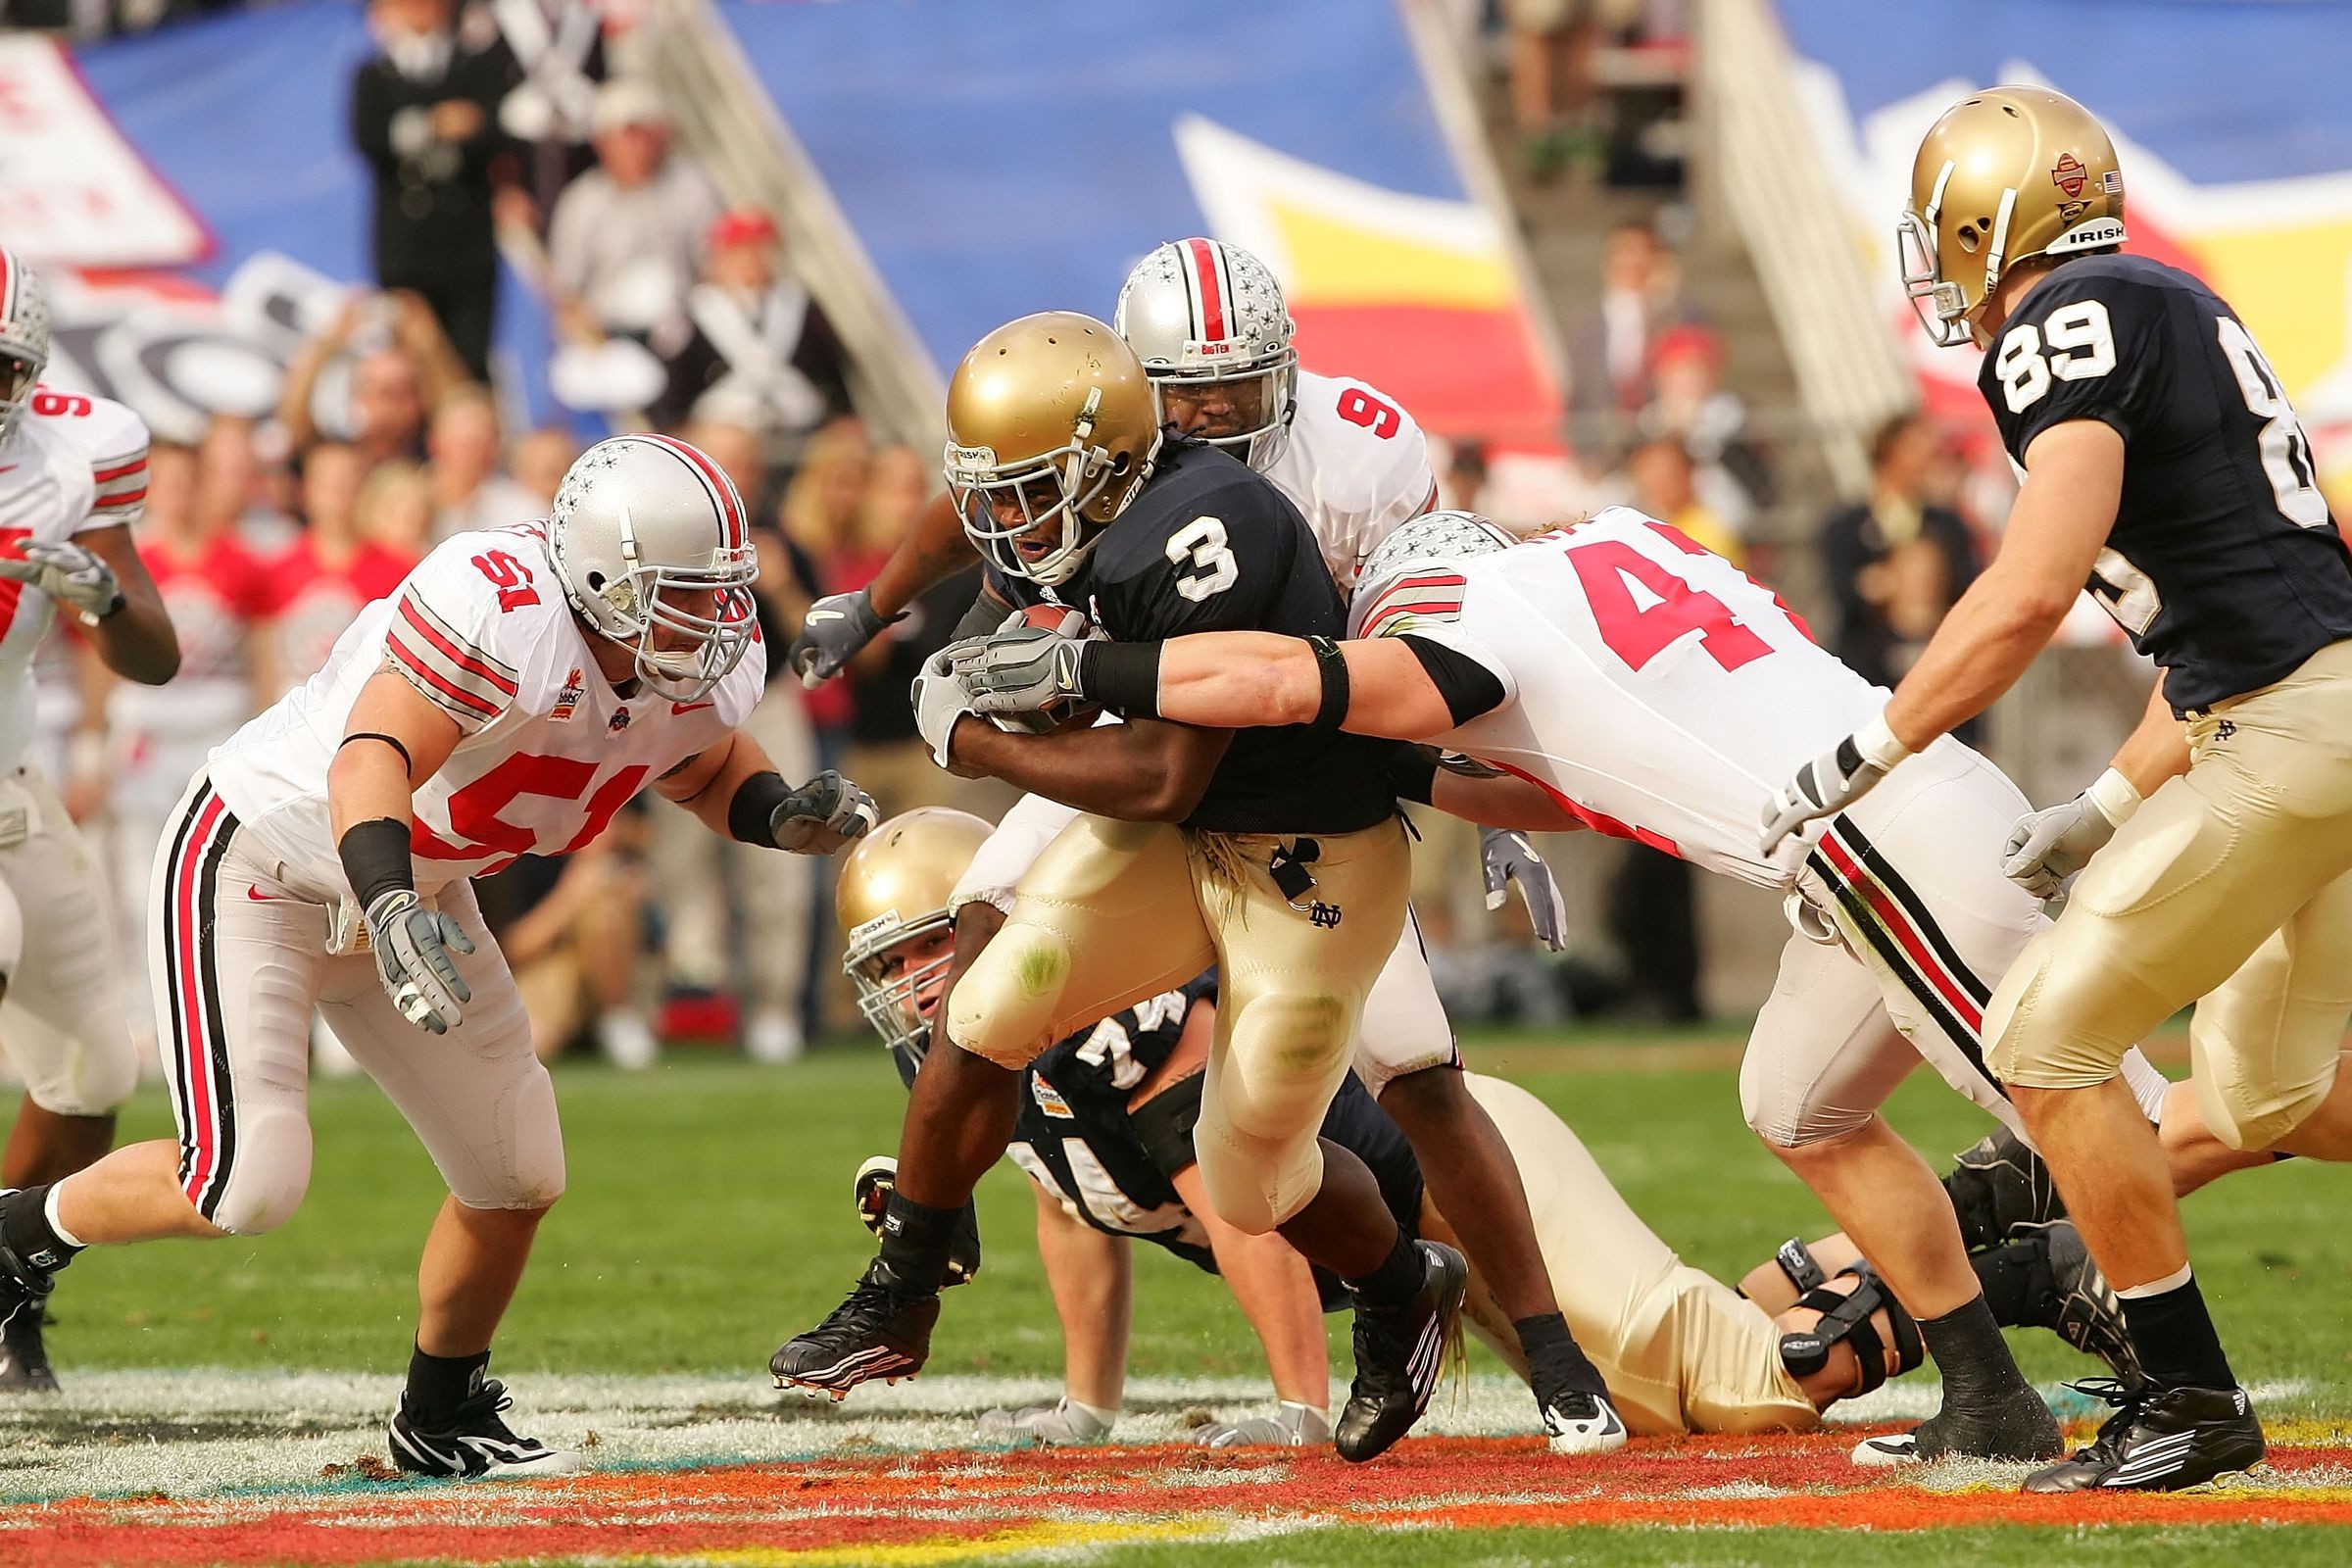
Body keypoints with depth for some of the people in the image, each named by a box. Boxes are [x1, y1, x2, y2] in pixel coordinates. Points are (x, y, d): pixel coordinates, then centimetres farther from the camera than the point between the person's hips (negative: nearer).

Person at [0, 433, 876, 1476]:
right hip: (257, 867, -8)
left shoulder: (701, 673, -8)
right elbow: (373, 760, -41)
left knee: (517, 1178, 7)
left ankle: (440, 1419, 29)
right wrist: (391, 908, -58)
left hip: (412, 886, 8)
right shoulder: (497, 612, -34)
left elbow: (707, 770, 14)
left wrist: (785, 815, -8)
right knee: (247, 1185, -17)